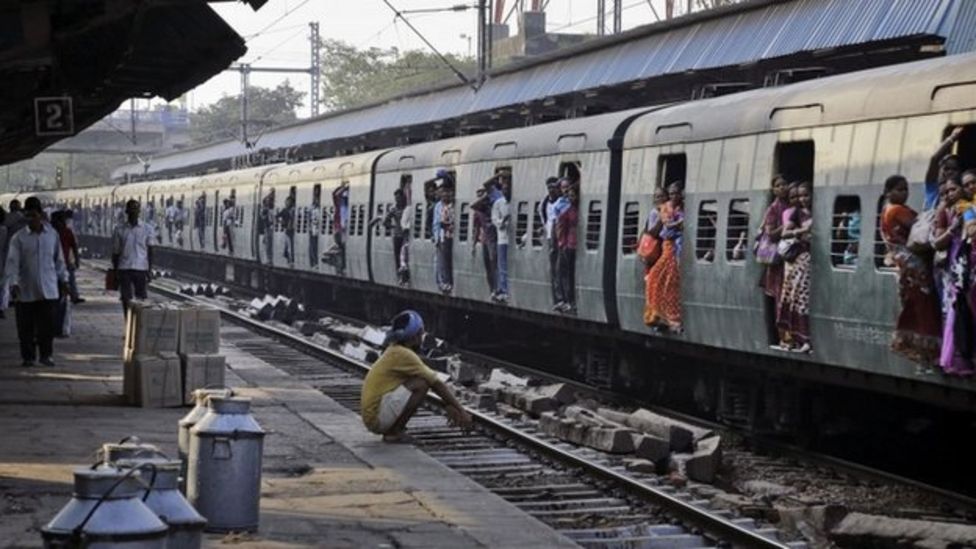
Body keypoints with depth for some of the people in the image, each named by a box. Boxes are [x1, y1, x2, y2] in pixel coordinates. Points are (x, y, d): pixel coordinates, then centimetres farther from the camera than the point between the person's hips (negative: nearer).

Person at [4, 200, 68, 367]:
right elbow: (12, 262, -9)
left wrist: (63, 279, 13)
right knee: (26, 327, 4)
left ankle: (46, 354, 15)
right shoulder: (18, 238, -4)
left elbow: (59, 259, 13)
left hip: (48, 289, 1)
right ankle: (28, 357, 15)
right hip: (26, 291, -1)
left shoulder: (52, 235, 4)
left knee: (47, 325, 1)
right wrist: (13, 283, -21)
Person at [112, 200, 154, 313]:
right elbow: (115, 252, 10)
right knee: (126, 299, 0)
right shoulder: (119, 229, 5)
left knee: (141, 299, 0)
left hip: (141, 269, -1)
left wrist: (149, 271, 0)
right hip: (124, 269, 1)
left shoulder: (146, 229, 4)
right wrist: (115, 272, 7)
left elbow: (150, 252, 6)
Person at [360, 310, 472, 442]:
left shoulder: (395, 351, 13)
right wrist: (461, 411, -6)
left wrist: (448, 405, 16)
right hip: (376, 418, -9)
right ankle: (394, 433, -11)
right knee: (421, 385, -17)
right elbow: (437, 384, -11)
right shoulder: (403, 355, -16)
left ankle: (392, 429, 9)